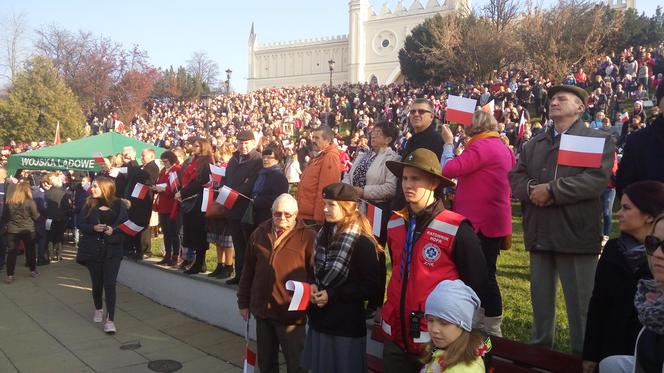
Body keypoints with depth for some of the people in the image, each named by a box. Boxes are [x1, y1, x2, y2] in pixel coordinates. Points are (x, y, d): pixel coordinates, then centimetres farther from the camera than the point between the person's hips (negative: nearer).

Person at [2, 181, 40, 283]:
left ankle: (10, 275, 3)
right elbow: (35, 216, -6)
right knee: (30, 251, 15)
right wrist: (39, 214, 15)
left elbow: (5, 215, 7)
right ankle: (33, 270, 28)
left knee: (11, 252, 5)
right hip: (27, 230, -2)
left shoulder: (9, 201, -3)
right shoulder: (30, 202, -12)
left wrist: (5, 225, 21)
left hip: (12, 230, 2)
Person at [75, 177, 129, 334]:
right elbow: (80, 224, 0)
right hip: (93, 249, 2)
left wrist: (114, 230, -18)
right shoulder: (89, 205, 1)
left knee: (110, 284, -8)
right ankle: (98, 309, 38)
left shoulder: (118, 205, -3)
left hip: (112, 250, -2)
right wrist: (93, 228, -18)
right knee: (97, 283, 13)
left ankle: (110, 319, -5)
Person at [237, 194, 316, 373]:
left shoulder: (308, 237, -8)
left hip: (291, 314, -4)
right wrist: (244, 302, 13)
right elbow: (248, 272, 12)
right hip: (262, 310, 5)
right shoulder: (259, 234, 6)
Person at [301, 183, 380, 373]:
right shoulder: (324, 234, 6)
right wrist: (312, 285, -5)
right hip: (319, 321, 6)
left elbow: (370, 287, -15)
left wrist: (332, 295, -18)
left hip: (346, 326, -6)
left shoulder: (363, 243, -16)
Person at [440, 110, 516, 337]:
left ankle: (492, 329, 6)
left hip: (481, 222, -10)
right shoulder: (502, 147, 16)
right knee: (484, 274, 15)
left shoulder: (482, 146, -15)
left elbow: (449, 169, -21)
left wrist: (448, 143, -7)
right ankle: (491, 326, 23)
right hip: (493, 221, 10)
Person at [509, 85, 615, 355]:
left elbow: (597, 179, -16)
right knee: (541, 300, 16)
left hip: (575, 234, -5)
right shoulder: (534, 144, 18)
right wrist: (531, 189, -13)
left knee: (580, 303, 4)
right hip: (539, 234, 5)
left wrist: (551, 189, -18)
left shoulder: (598, 140, 0)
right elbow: (515, 177, 9)